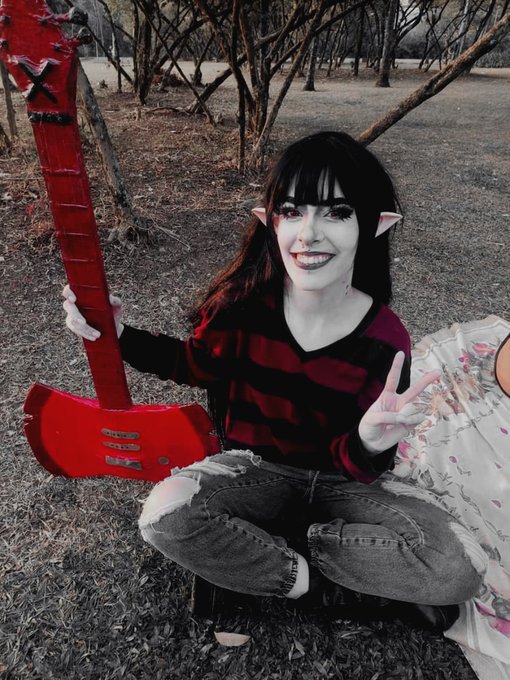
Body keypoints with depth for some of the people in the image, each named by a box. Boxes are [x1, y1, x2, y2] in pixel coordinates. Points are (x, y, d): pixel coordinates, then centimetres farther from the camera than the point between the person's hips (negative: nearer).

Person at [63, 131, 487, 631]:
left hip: (339, 480, 1)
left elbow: (357, 467, -10)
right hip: (253, 468, 0)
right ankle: (327, 589, -10)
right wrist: (118, 335, -12)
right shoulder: (243, 301, -18)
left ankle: (250, 551, -9)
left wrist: (370, 443, -36)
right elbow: (198, 363, 3)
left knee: (460, 567, -19)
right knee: (165, 516, -29)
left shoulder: (385, 341, -20)